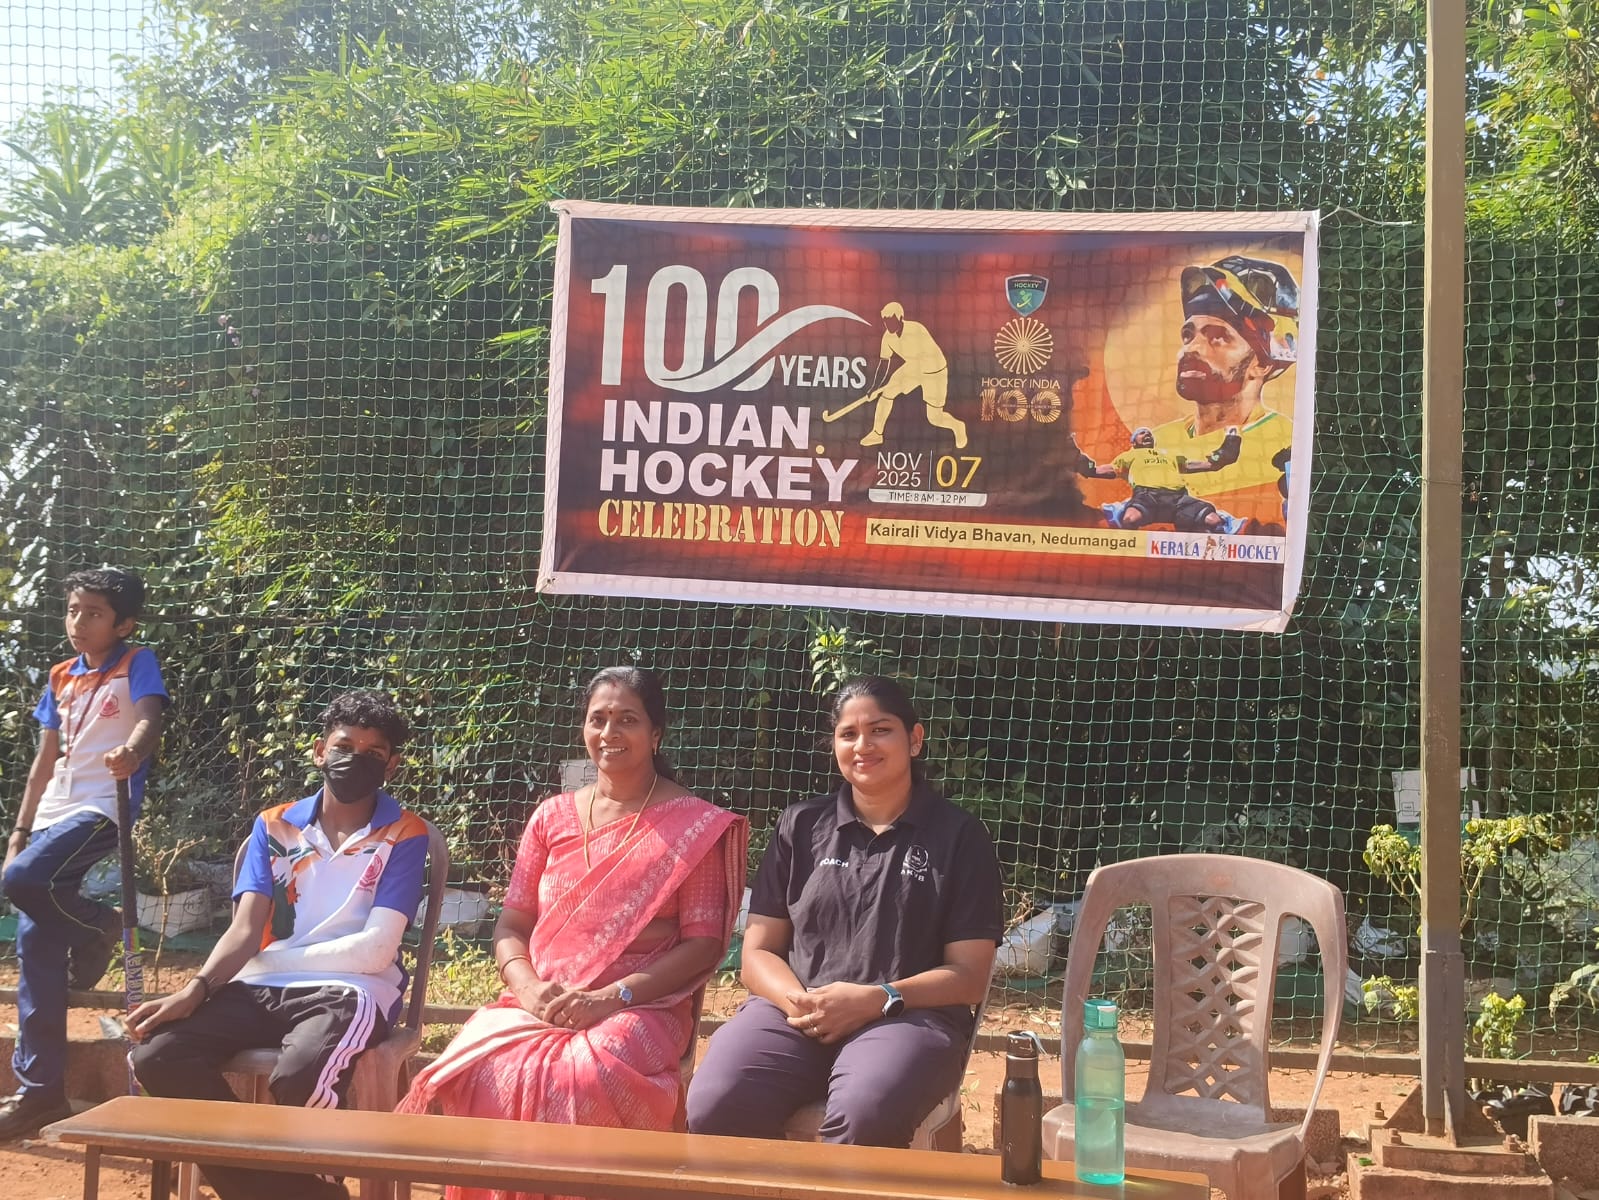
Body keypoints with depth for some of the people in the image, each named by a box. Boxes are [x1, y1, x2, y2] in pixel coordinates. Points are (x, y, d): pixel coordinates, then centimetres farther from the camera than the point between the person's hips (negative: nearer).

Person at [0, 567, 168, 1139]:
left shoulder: (136, 664, -1)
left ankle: (98, 928, -1)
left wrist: (131, 753, -42)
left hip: (103, 808, -7)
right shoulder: (61, 679, 17)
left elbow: (149, 717, -20)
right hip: (54, 812, 7)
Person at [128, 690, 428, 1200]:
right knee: (158, 1056, -22)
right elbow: (245, 930, 4)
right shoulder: (273, 827, 15)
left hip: (349, 991, -4)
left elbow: (375, 951, -7)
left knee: (298, 1079, -37)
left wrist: (270, 958, -2)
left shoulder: (405, 835, 3)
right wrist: (196, 989, -16)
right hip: (262, 990, 5)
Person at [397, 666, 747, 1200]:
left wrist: (612, 997, -14)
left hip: (640, 1010, -3)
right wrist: (528, 987, -8)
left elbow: (703, 943, -2)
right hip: (537, 1006, 3)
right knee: (472, 1071, -29)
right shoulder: (552, 817, 16)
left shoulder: (696, 825, 3)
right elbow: (511, 926, 15)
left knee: (584, 1079, -37)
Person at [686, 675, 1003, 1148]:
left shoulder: (960, 836, 11)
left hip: (907, 1018, -2)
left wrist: (878, 999, -11)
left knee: (865, 1117, -37)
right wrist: (797, 1000, -8)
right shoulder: (801, 826, 19)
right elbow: (758, 954, 16)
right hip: (793, 1012, 2)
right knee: (714, 1106, -31)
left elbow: (969, 976, 6)